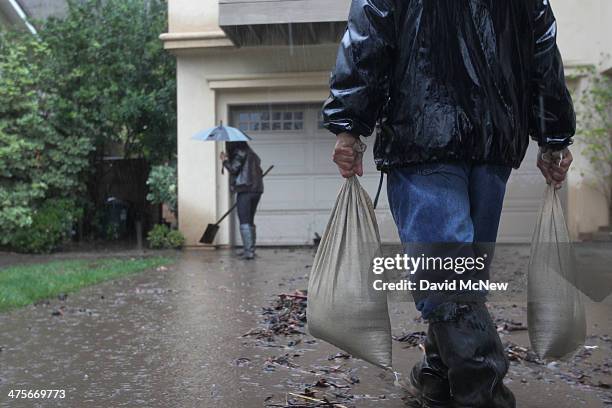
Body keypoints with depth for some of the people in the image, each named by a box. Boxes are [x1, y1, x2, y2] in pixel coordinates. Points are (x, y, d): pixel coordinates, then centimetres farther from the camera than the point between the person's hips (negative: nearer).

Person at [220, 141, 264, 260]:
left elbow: (233, 169, -12)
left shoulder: (240, 153, -7)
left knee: (244, 222, -5)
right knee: (250, 221, 15)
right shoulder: (251, 154, 17)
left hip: (244, 190, -8)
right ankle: (250, 249, 19)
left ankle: (249, 251, -9)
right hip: (257, 190, 8)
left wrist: (225, 160, 4)